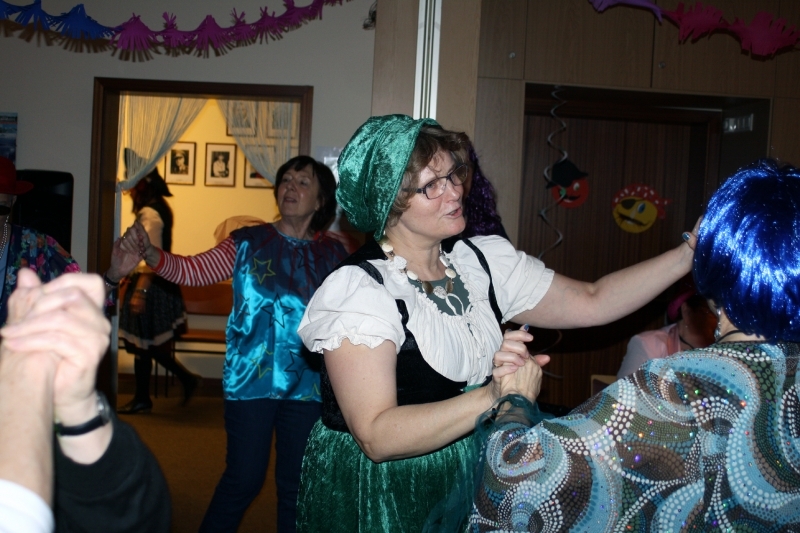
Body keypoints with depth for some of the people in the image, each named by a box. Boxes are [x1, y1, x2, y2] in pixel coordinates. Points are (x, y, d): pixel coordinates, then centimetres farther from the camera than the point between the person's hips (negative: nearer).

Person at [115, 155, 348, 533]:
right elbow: (191, 271, -9)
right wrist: (148, 252, -25)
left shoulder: (333, 256, 1)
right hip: (251, 381, -2)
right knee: (244, 478, 4)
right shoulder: (248, 243, -2)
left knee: (297, 484, 12)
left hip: (308, 386, 2)